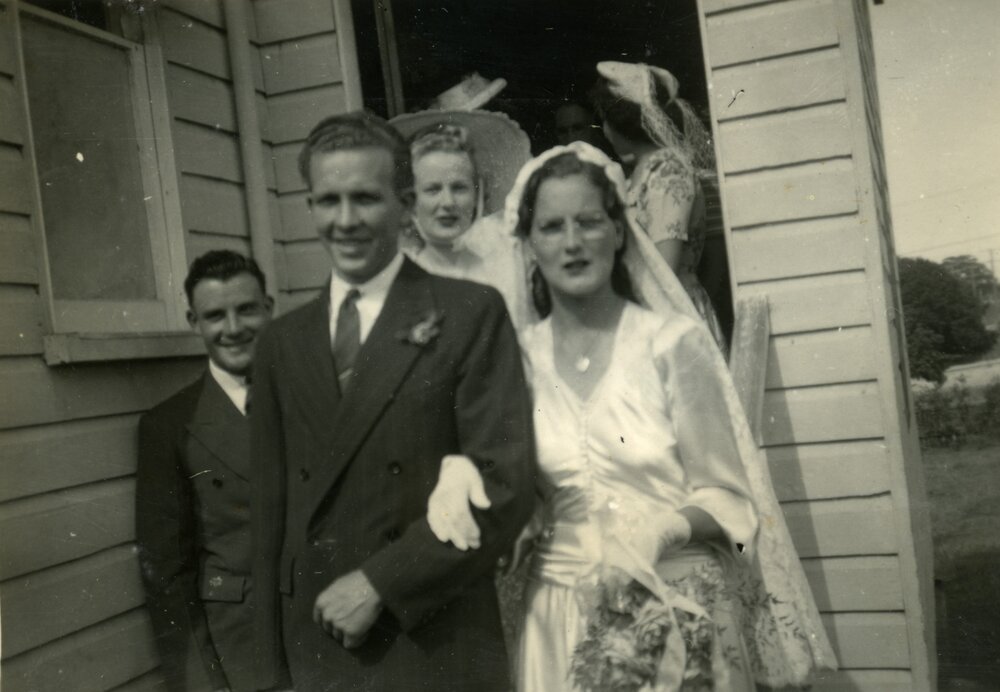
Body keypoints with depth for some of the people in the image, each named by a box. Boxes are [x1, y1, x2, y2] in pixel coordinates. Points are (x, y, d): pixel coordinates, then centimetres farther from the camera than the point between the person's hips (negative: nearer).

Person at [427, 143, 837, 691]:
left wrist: (663, 532, -24)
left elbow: (728, 500, -5)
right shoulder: (520, 357, 0)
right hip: (563, 624, 3)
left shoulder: (674, 342, -8)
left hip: (678, 615, -2)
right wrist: (459, 468, -14)